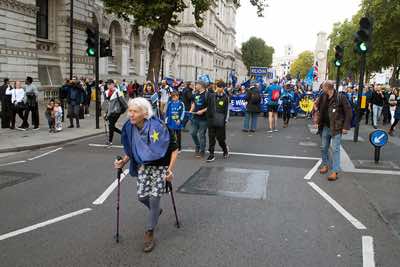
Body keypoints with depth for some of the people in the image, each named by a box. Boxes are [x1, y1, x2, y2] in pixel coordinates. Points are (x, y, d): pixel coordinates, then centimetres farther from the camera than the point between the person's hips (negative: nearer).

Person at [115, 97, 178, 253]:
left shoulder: (157, 127, -26)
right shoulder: (129, 128, -11)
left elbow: (174, 148, -19)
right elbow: (130, 151, 7)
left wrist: (170, 169, -24)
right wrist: (123, 162, -8)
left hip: (160, 166, -5)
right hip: (142, 167, 5)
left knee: (154, 198, -6)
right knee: (142, 196, 4)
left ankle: (149, 234, 10)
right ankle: (155, 211, 39)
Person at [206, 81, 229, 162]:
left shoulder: (225, 97, 0)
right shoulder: (211, 96, 5)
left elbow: (227, 110, 1)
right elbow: (208, 107, 11)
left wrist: (225, 120, -4)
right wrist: (208, 118, 4)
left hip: (220, 121, -2)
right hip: (211, 120, 2)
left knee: (220, 138, 2)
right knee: (211, 138, 4)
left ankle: (225, 151, 29)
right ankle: (211, 155, 11)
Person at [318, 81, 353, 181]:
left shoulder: (340, 97, -13)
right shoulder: (323, 97, 3)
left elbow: (348, 112, -11)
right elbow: (320, 111, 15)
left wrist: (346, 127, -14)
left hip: (336, 128, -6)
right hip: (325, 127, 6)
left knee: (335, 149, -5)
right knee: (324, 148, 15)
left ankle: (335, 172, 0)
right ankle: (325, 165, 33)